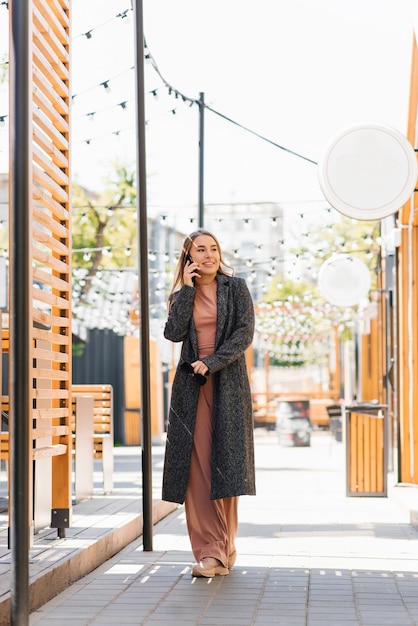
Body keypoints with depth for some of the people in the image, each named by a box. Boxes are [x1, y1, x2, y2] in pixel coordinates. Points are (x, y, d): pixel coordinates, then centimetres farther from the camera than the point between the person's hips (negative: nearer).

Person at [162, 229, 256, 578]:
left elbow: (245, 333, -4)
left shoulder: (236, 288, 6)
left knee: (225, 463, -4)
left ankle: (224, 550, 6)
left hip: (228, 383, -2)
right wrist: (187, 289, -5)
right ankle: (209, 552, -6)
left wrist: (211, 362, -14)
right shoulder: (182, 295, 13)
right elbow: (174, 333, -5)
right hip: (191, 385, 2)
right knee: (196, 467, -6)